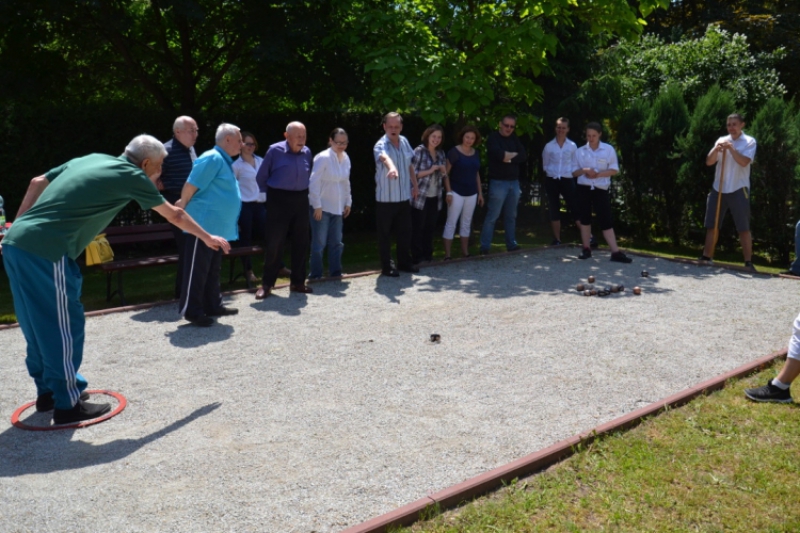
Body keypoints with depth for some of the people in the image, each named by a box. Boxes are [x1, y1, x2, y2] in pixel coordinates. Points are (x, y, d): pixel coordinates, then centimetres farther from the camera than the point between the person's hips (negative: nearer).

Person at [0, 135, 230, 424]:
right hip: (45, 250, -8)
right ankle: (67, 404, 9)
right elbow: (175, 215, 10)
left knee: (39, 323, 18)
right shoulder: (132, 176, -1)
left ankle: (48, 391, 30)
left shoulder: (91, 159, 19)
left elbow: (37, 183, 21)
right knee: (64, 324, 1)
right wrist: (207, 238, 24)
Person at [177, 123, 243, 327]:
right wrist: (182, 208, -7)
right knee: (197, 270, -2)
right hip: (204, 224, -10)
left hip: (217, 226, 10)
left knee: (213, 270, 15)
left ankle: (213, 306, 24)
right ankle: (192, 310, 4)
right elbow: (191, 185, -17)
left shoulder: (224, 161, 18)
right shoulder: (212, 158, -14)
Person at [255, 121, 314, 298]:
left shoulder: (307, 152, 4)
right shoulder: (275, 151, -9)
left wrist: (304, 191, 13)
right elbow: (261, 177, 0)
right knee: (274, 243, -2)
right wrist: (270, 194, 4)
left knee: (301, 243, 8)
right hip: (279, 201, -5)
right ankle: (267, 284, 8)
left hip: (301, 200, 5)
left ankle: (297, 282, 20)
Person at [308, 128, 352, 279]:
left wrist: (348, 202, 11)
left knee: (336, 242, 10)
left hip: (337, 207, 6)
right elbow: (314, 183, -16)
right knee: (319, 242, -1)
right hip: (322, 207, -6)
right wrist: (317, 206, -16)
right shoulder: (323, 157, -15)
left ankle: (335, 272, 21)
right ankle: (315, 275, 9)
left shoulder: (346, 158, 5)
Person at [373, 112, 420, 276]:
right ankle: (387, 266, 14)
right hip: (385, 198, -6)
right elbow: (385, 157, -41)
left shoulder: (404, 142, 5)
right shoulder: (381, 145, -17)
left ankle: (404, 262, 28)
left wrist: (415, 185, 20)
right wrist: (392, 168, -62)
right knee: (385, 234, 4)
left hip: (404, 197, 6)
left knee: (405, 232, 14)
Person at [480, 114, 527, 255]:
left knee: (511, 216, 12)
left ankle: (511, 244, 19)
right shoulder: (493, 138, -5)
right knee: (492, 216, -6)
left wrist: (510, 158, -13)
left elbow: (524, 156, 2)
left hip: (514, 182, 6)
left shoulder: (514, 138, 13)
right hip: (498, 182, -6)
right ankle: (484, 247, -3)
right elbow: (500, 155, -21)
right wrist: (515, 154, -6)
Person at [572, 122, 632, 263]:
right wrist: (584, 170, -15)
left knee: (606, 221, -5)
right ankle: (587, 249, 15)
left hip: (601, 189, -2)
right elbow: (573, 172, 6)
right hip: (584, 188, 2)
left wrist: (598, 174, -15)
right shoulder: (579, 151, 5)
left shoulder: (609, 149, 0)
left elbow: (614, 170, -1)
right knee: (585, 219, 6)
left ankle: (616, 252, -7)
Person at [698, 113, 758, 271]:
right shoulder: (721, 140, 10)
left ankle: (748, 262, 1)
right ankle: (706, 257, 11)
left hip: (738, 190, -4)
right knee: (711, 225, 5)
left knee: (743, 227, -2)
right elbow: (709, 162, 2)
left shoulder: (749, 142, -1)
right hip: (718, 189, 4)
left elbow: (744, 162, -15)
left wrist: (730, 148, -21)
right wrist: (716, 149, -15)